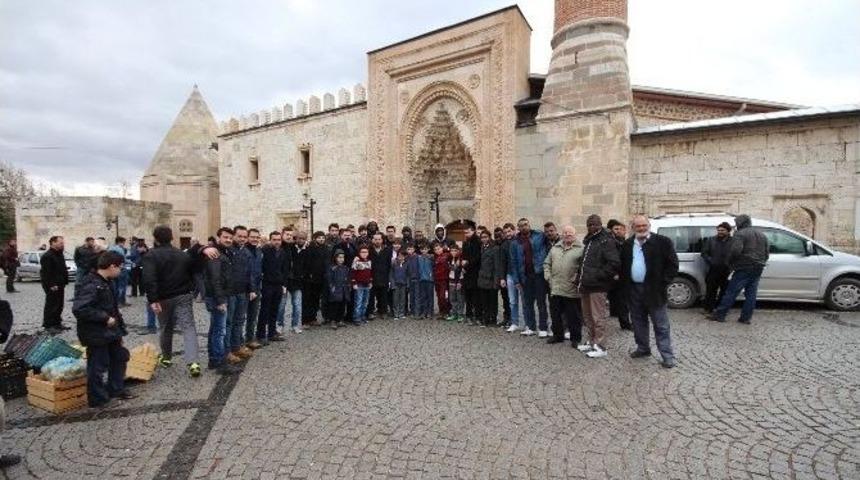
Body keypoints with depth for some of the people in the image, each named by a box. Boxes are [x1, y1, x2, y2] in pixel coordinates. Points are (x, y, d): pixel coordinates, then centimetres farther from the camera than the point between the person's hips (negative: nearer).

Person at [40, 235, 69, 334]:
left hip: (60, 285, 10)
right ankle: (48, 325, 3)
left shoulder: (59, 255, 15)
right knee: (51, 305, -4)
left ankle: (57, 323, 24)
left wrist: (64, 282, 16)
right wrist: (51, 285, -23)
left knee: (59, 305, 15)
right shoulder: (47, 256, -16)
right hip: (52, 286, -10)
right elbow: (46, 272, -21)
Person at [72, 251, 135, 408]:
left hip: (110, 333, 10)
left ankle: (116, 389, 34)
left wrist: (119, 329, 15)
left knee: (120, 356, 19)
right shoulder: (91, 285, -21)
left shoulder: (106, 283, 10)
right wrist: (105, 318, -24)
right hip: (96, 335, -10)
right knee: (98, 366, 2)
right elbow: (79, 309, -31)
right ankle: (98, 399, 16)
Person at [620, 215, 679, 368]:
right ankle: (643, 348, 30)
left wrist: (663, 283, -10)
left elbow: (673, 264, -5)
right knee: (638, 323, 15)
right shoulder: (627, 244, 8)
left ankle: (668, 356, 10)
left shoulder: (662, 242, -5)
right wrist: (625, 281, 6)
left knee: (661, 326, 2)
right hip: (634, 290, 5)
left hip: (654, 290, -5)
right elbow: (623, 265, 17)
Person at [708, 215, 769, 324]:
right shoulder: (762, 235, 18)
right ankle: (746, 317, 12)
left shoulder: (740, 234, -9)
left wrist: (730, 263, -9)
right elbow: (767, 254, 19)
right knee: (751, 294, 10)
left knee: (731, 292, -4)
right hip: (758, 270, 7)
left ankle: (719, 314, -1)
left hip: (743, 269, -7)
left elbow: (735, 250, -23)